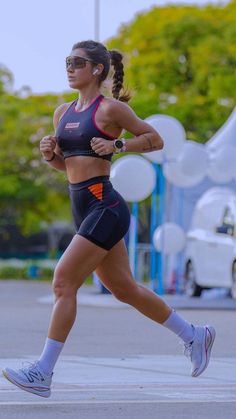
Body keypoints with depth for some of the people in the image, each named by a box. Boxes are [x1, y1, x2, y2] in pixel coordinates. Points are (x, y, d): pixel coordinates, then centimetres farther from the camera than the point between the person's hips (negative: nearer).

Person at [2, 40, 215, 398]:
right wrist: (50, 153, 2)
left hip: (104, 207, -9)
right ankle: (194, 335, 30)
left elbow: (155, 139, -1)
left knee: (64, 282, -15)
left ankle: (43, 373, -13)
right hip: (83, 209, 9)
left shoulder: (111, 108, -7)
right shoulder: (63, 113, 14)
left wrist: (117, 145, -15)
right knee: (125, 289, 15)